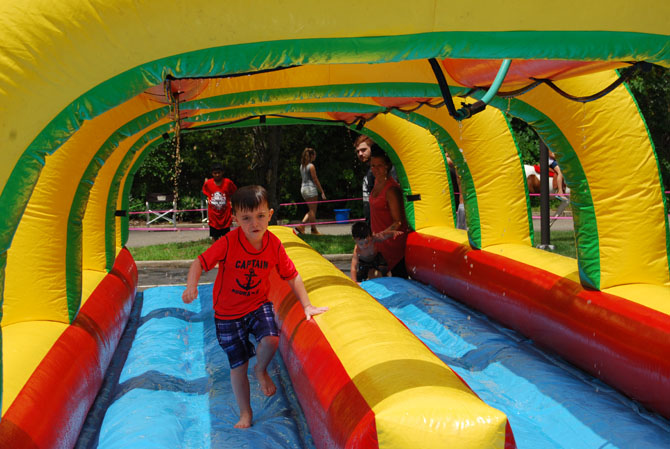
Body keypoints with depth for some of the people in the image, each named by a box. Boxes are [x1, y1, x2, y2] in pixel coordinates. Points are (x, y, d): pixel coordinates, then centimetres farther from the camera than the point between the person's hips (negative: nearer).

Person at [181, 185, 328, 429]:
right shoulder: (228, 243, -22)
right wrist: (191, 287, -37)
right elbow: (199, 263, -19)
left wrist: (307, 306, -2)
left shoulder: (274, 244, -12)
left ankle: (261, 370, 9)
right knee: (238, 365, 5)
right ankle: (245, 413, 27)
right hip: (228, 312, -1)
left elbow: (292, 276, -2)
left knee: (271, 340, -27)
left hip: (258, 305, 2)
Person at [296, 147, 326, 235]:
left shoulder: (302, 166, 12)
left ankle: (301, 226, 4)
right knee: (313, 210, 0)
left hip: (303, 188, 8)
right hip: (311, 188, -8)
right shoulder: (311, 166, -12)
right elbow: (315, 179, -12)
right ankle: (314, 229, 6)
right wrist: (322, 192, -8)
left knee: (311, 210, 15)